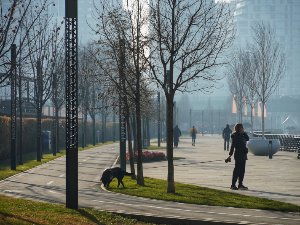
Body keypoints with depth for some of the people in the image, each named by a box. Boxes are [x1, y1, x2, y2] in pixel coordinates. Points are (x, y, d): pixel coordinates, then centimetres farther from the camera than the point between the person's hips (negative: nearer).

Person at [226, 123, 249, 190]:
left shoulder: (241, 135, 15)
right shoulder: (235, 135, -11)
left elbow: (247, 139, 19)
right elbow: (233, 145, -17)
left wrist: (243, 132, 9)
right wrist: (230, 154, -23)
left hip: (243, 155, 9)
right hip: (238, 155, -9)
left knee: (242, 170, 9)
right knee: (237, 170, -7)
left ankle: (240, 185, 14)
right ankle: (233, 185, -3)